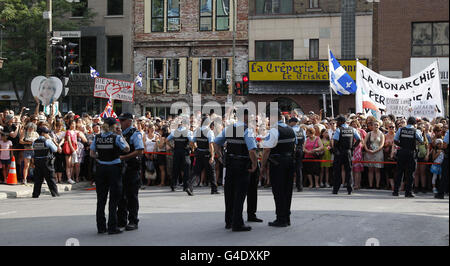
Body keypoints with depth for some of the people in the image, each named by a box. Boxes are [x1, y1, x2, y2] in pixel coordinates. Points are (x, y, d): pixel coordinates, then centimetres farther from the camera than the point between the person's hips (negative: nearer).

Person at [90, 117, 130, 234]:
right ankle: (112, 227, 1)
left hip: (101, 169, 4)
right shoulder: (116, 137, -11)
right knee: (114, 198, 2)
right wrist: (121, 136, 2)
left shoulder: (97, 137, 2)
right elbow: (127, 149, -4)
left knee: (101, 198, 11)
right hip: (113, 169, -4)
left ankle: (101, 227, 16)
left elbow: (92, 153, 4)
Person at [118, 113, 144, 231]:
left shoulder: (135, 134, -8)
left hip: (131, 169, -7)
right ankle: (121, 220, 20)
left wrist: (123, 157, -21)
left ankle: (133, 221, 5)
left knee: (131, 196, -2)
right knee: (121, 195, 11)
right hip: (120, 168, 7)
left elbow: (140, 151, -17)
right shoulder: (120, 133, 14)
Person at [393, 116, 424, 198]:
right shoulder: (416, 131, -4)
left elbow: (395, 140, -1)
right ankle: (408, 192, 4)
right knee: (409, 173, 4)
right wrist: (420, 133, 22)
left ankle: (396, 191, 10)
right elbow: (421, 141, 7)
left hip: (401, 152, 2)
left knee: (399, 172, 9)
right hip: (410, 152, -2)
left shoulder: (400, 130, 1)